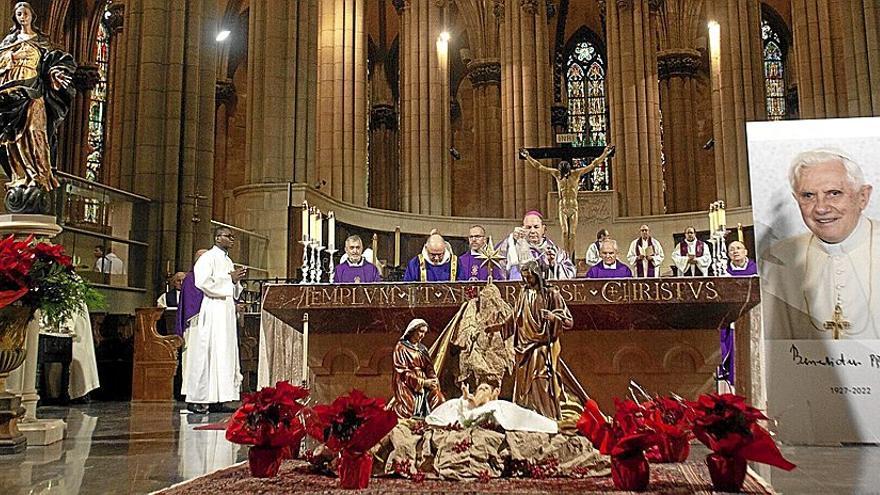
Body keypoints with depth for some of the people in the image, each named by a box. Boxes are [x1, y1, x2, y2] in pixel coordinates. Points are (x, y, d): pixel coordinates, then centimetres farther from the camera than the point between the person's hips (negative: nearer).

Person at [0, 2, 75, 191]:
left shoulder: (40, 40, 13)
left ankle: (40, 175, -20)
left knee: (33, 131, -16)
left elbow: (57, 59, 6)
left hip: (33, 92, -3)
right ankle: (19, 176, -4)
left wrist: (55, 72, -11)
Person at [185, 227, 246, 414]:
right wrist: (229, 278, -12)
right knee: (207, 352, -8)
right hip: (211, 312, -9)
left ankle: (215, 399, 7)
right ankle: (197, 399, -4)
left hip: (226, 312, 9)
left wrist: (236, 280, 5)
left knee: (225, 353, 5)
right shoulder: (208, 258, -5)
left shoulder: (228, 260, 21)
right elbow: (204, 282, -19)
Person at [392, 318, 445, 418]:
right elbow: (403, 371, -8)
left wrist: (433, 379, -10)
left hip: (424, 383, 5)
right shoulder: (401, 347, 0)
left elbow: (429, 367, 12)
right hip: (407, 385, -5)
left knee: (437, 397, -20)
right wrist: (423, 382, -14)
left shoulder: (422, 349, 19)